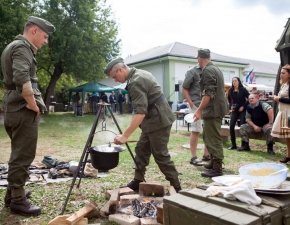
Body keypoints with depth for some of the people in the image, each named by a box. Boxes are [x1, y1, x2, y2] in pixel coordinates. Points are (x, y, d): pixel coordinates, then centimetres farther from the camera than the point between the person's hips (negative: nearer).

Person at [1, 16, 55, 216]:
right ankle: (18, 199, 6)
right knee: (23, 156, -3)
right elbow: (22, 79, -28)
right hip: (24, 111, -10)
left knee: (19, 155, 17)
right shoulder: (22, 46, -11)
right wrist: (33, 104, -17)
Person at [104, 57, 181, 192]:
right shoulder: (139, 74, 11)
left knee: (160, 155, -3)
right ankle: (138, 182, 22)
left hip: (158, 121, -10)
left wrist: (125, 135, -33)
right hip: (154, 120, 10)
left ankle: (176, 187, 9)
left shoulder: (135, 82, -21)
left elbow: (140, 112, -30)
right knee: (141, 150, 13)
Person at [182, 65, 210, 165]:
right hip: (197, 105, -6)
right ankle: (193, 157, 7)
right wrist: (191, 103, -14)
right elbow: (184, 89, -6)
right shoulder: (192, 72, -4)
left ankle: (206, 155, 24)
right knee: (196, 131, -2)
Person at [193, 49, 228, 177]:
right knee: (208, 137, 19)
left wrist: (199, 110, -22)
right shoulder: (215, 69, 18)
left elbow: (208, 93, -23)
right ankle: (214, 162, 28)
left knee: (213, 139, -5)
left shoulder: (207, 71, -14)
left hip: (212, 110, -10)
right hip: (217, 108, 10)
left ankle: (217, 168, 1)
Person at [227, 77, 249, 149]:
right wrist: (230, 106, 8)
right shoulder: (230, 90, 6)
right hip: (234, 110, 4)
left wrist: (244, 106, -10)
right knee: (231, 126, -4)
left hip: (242, 110, -4)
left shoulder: (243, 90, -4)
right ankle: (233, 144, 6)